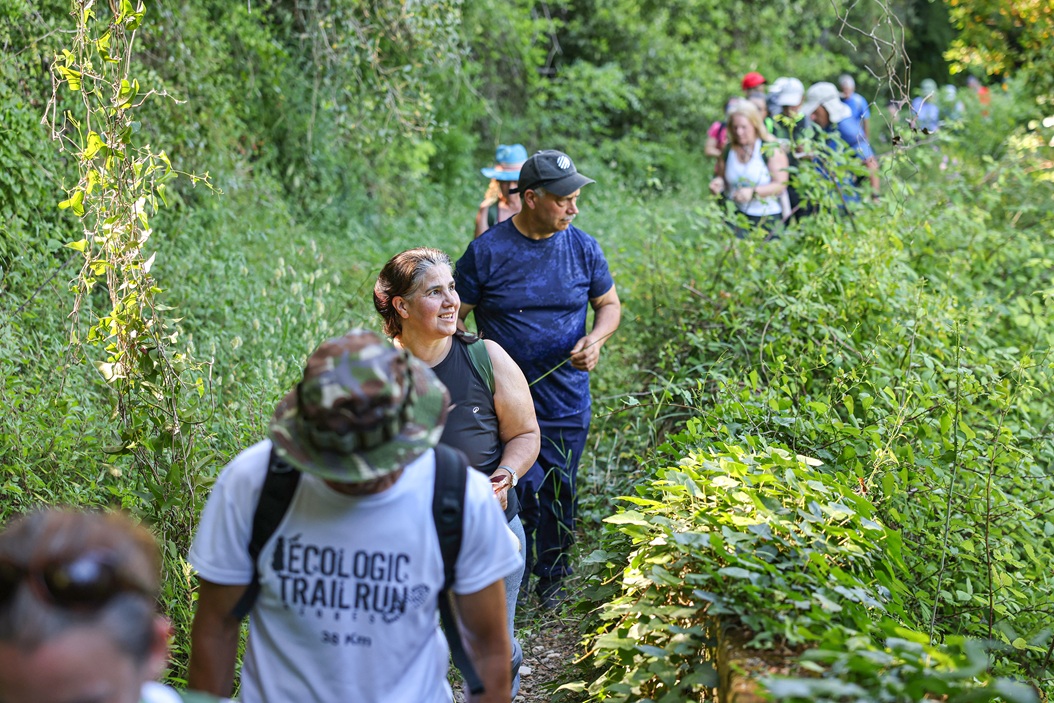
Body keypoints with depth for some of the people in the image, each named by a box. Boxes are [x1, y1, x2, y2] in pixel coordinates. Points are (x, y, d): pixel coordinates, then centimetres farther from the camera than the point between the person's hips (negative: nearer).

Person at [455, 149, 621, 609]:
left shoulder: (583, 248, 0)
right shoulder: (486, 252, -9)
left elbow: (609, 304, 13)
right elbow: (453, 318, -2)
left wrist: (595, 339, -8)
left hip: (567, 402, 3)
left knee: (559, 493, 14)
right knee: (524, 489, -10)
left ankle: (553, 578, 35)